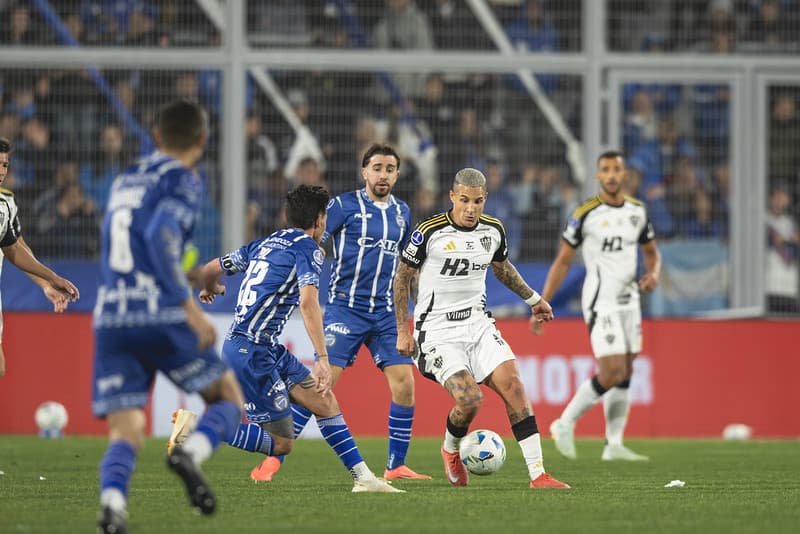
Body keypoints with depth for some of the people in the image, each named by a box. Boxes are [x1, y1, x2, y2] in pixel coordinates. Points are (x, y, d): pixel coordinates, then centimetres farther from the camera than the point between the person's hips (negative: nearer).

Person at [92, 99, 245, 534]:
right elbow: (160, 235, -16)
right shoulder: (182, 180, 1)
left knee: (125, 435, 1)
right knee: (229, 400, 12)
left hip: (110, 319, 5)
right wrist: (189, 306, -16)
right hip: (159, 316, -5)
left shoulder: (125, 181, 22)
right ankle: (191, 452, -19)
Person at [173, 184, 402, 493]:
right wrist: (322, 359, -29)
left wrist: (210, 288, 47)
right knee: (282, 443, -6)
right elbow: (308, 302, -24)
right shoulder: (308, 248, -8)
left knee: (323, 400, 8)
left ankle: (362, 477, 7)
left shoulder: (264, 244, 15)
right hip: (251, 351, -9)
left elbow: (210, 269, 23)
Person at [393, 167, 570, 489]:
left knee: (512, 385, -13)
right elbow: (403, 277, -1)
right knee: (470, 400, -20)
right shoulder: (429, 232, -12)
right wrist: (403, 330, -2)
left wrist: (533, 298, 31)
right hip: (438, 331, -5)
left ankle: (538, 474, -12)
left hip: (478, 324, 5)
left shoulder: (493, 230, 3)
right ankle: (451, 450, 15)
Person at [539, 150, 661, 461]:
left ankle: (614, 445, 9)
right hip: (600, 302, -6)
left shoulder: (637, 211, 7)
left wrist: (653, 274, -3)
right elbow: (563, 261, -4)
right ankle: (565, 424, 1)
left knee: (625, 375, 4)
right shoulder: (585, 214, -9)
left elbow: (651, 252, 20)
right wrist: (542, 305, -7)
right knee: (612, 373, -15)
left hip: (629, 301, 6)